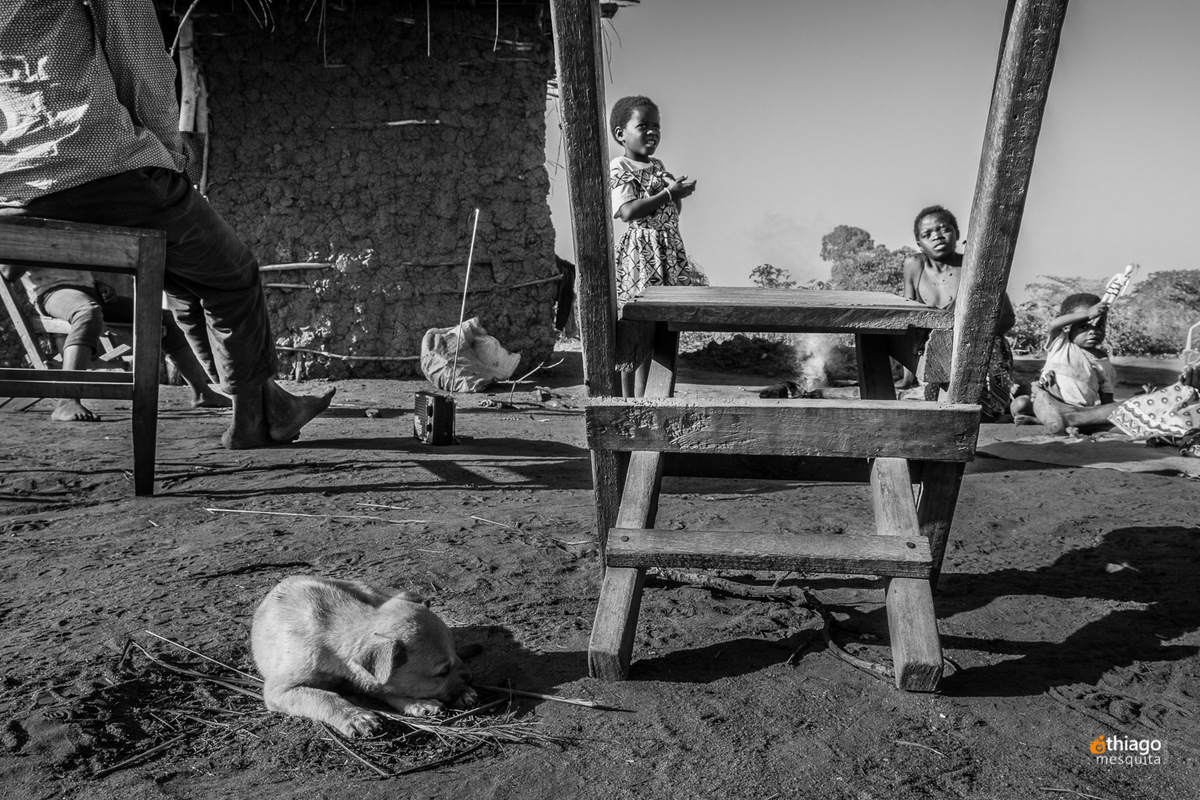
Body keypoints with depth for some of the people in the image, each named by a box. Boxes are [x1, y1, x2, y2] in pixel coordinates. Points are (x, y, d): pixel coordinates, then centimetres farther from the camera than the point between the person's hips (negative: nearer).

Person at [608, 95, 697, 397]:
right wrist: (669, 193, -19)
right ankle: (628, 399, 4)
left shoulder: (658, 167, 17)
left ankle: (640, 396, 20)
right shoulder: (619, 168, -9)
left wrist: (679, 193, 2)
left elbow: (672, 212, 23)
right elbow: (628, 212, -22)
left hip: (669, 250, 8)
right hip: (639, 251, -8)